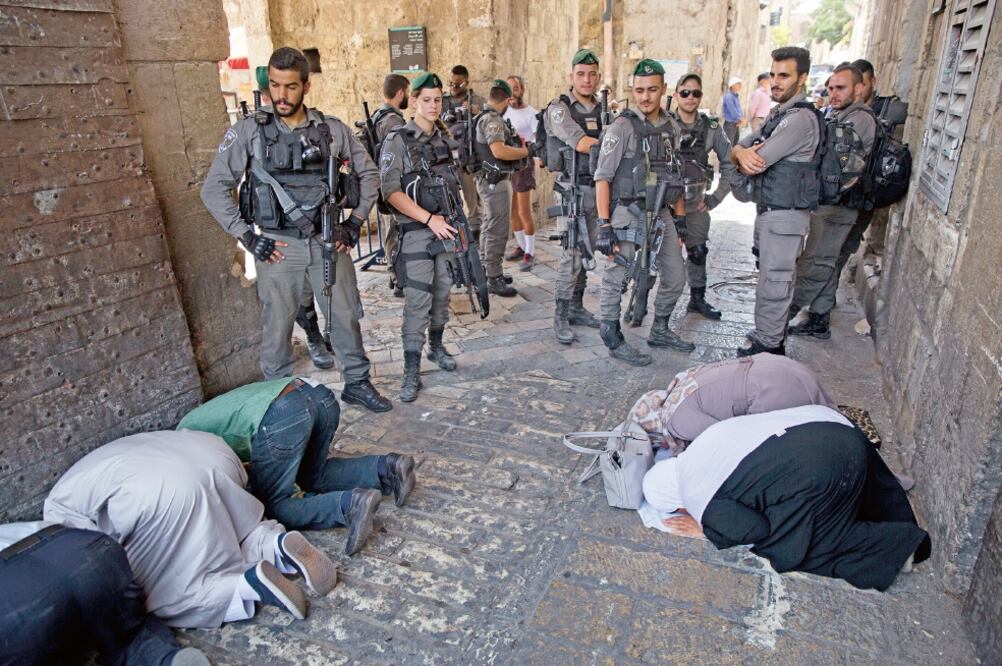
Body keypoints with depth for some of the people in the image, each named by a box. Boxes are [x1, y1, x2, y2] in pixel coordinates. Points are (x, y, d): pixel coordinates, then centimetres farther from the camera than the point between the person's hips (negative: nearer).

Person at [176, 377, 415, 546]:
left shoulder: (185, 431, 23)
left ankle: (348, 506, -18)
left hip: (283, 413, -8)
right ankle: (385, 469, 8)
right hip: (321, 396, 8)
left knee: (272, 506, 5)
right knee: (312, 477, 27)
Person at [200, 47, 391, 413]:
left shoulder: (332, 129, 2)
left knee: (345, 315, 10)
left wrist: (354, 222, 4)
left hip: (328, 241, 2)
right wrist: (247, 236, -8)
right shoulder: (248, 132, -3)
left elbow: (368, 173, 11)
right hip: (278, 246, -1)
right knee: (277, 324, 7)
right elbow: (214, 188, -2)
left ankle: (357, 382, 28)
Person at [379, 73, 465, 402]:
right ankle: (411, 372, 0)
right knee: (417, 301, -7)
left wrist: (460, 224, 11)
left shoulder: (444, 139, 11)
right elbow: (391, 191, -14)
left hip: (446, 228, 6)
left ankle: (436, 347, 33)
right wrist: (430, 219, -18)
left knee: (442, 293, 14)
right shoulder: (397, 140, -7)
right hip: (416, 231, -6)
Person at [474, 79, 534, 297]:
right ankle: (494, 279, -1)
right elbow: (499, 151, -28)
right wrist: (526, 151, -18)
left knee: (490, 228, 18)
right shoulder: (492, 119, -16)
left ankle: (486, 270, 28)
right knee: (497, 231, -6)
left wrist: (515, 141, 17)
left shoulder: (488, 118, 14)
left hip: (492, 181, 11)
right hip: (496, 182, -11)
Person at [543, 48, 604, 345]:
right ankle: (561, 318, 1)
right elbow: (581, 144, -17)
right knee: (572, 255, -8)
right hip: (573, 189, -6)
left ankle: (576, 308, 24)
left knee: (587, 253, 12)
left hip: (598, 188, 6)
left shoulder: (603, 110, 12)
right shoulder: (559, 108, -7)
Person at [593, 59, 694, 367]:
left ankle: (660, 330, 31)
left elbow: (675, 177, 18)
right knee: (617, 280, -2)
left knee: (676, 277, 13)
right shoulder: (622, 127, -10)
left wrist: (680, 218, 15)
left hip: (661, 214, 7)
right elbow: (602, 178, -13)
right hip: (627, 214, -7)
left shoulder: (672, 127, 10)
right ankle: (613, 340, 14)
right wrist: (604, 226, -19)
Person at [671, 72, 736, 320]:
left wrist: (715, 198, 2)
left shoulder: (712, 128, 1)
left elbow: (730, 165, 6)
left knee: (698, 252, 12)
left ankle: (697, 299, 30)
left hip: (696, 204, 3)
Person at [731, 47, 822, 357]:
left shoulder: (801, 119, -18)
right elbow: (736, 148, 8)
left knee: (773, 283, -3)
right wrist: (742, 153, -16)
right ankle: (772, 338, 31)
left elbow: (755, 164, -23)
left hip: (785, 215, -10)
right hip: (768, 211, 10)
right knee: (770, 276, 18)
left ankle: (768, 346, 7)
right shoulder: (777, 114, 15)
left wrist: (746, 158, 1)